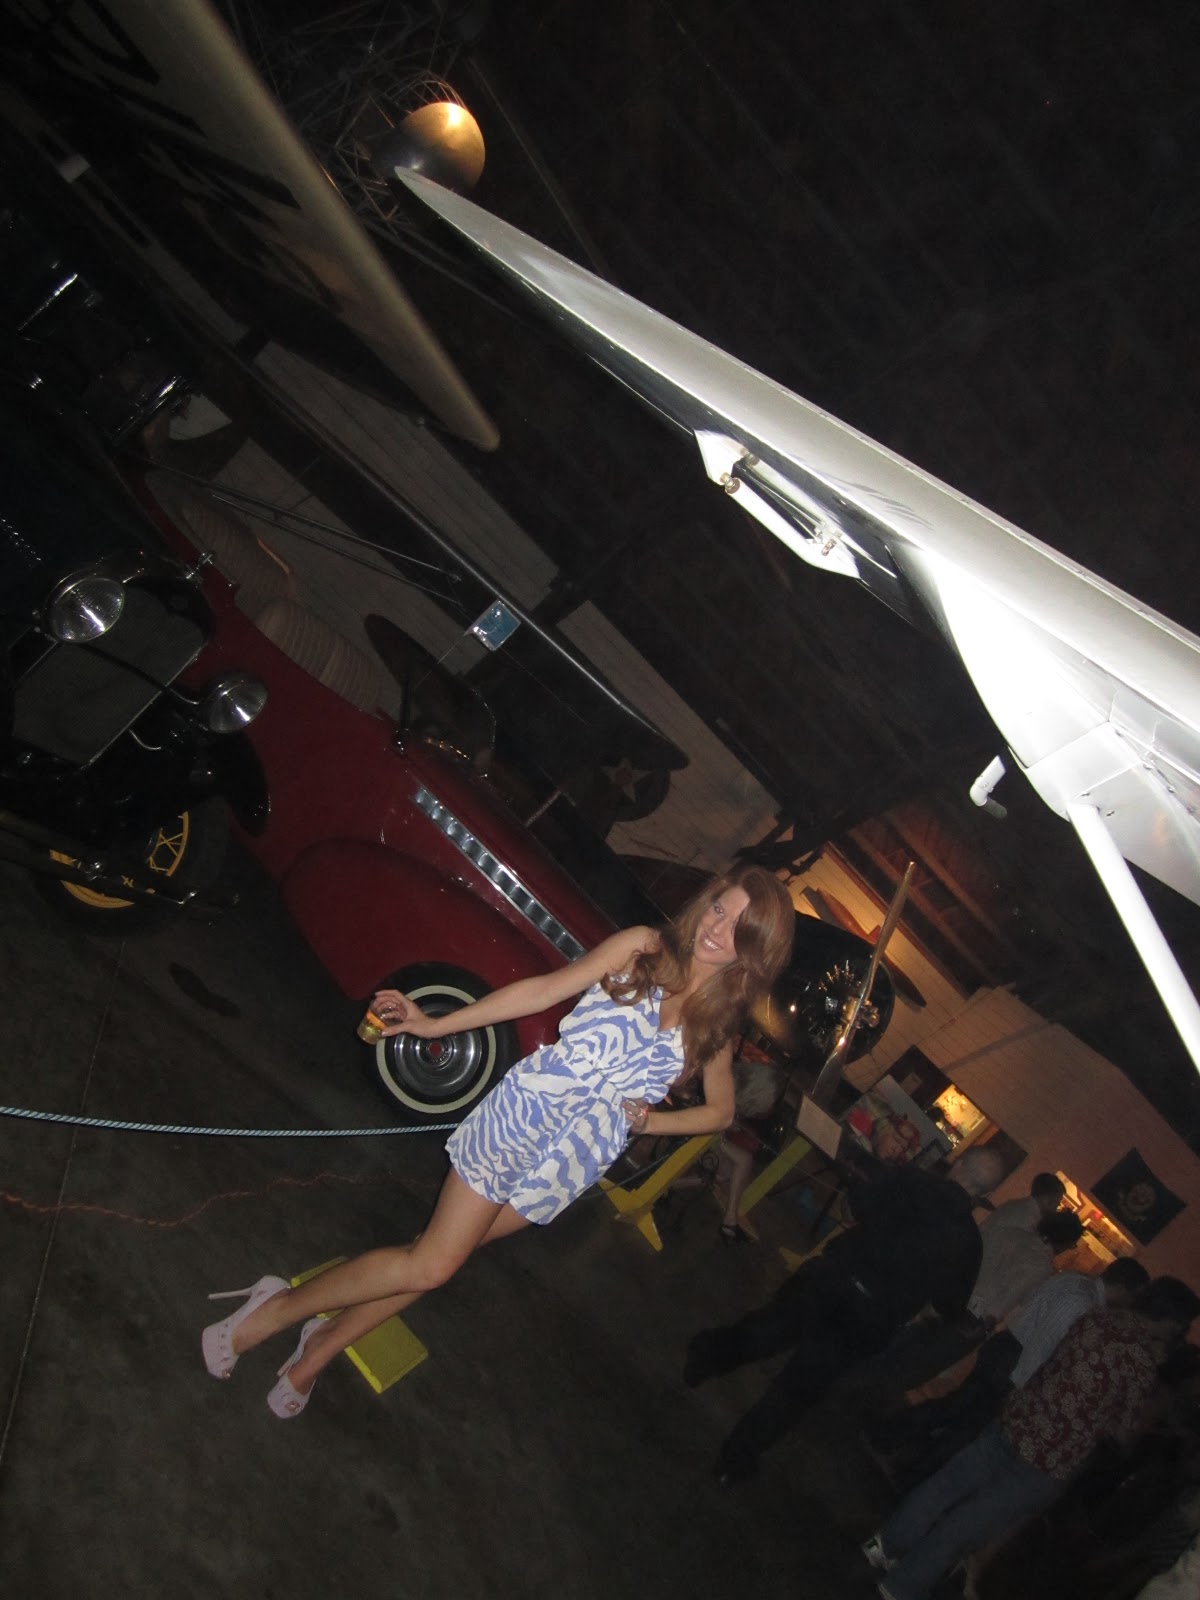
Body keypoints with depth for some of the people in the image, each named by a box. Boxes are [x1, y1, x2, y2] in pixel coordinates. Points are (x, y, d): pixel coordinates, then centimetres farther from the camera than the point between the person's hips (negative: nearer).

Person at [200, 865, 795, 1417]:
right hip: (525, 1113, -2)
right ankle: (278, 1308, 16)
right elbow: (546, 989, -3)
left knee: (436, 1260, 8)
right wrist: (436, 1025, -4)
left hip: (577, 1160, 3)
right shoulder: (641, 947, -6)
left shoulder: (718, 1020, 1)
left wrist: (650, 1121, -5)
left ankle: (325, 1343, 28)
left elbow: (719, 1110, 14)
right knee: (433, 1262, -4)